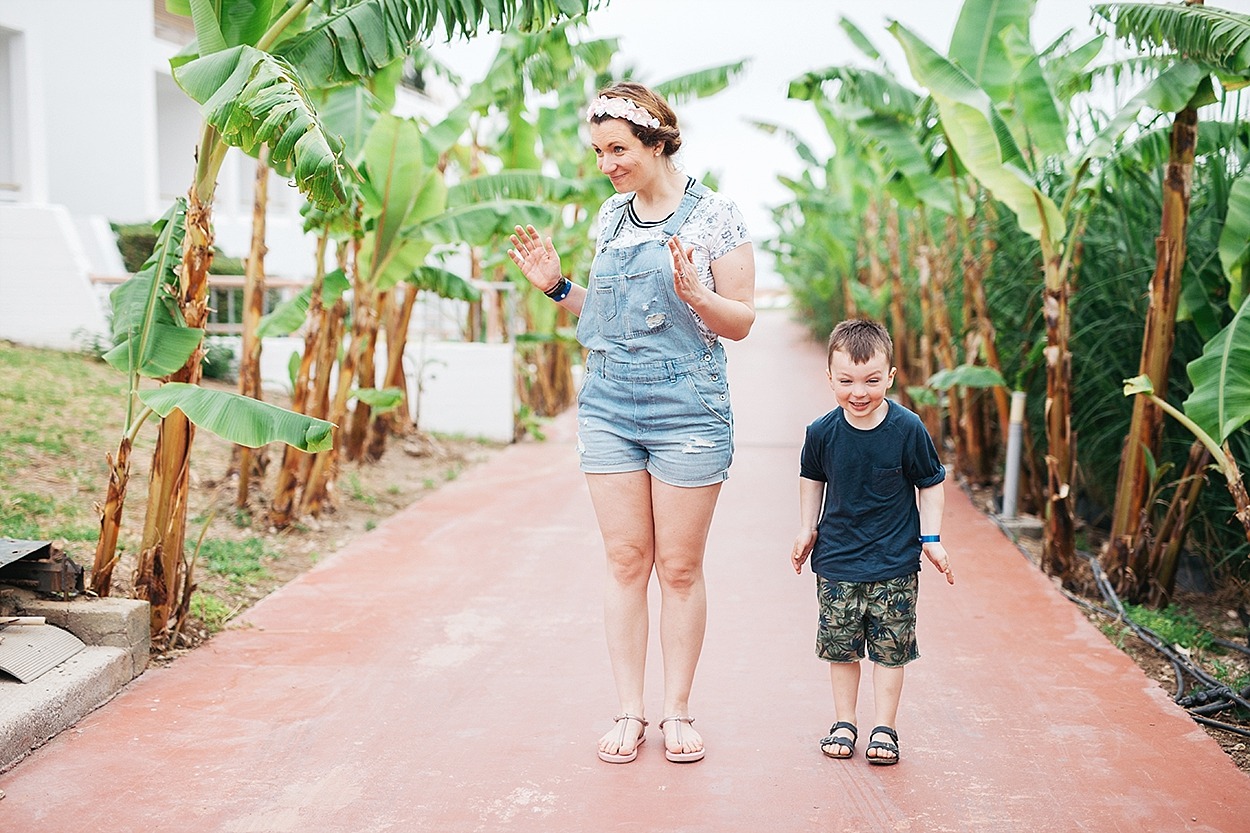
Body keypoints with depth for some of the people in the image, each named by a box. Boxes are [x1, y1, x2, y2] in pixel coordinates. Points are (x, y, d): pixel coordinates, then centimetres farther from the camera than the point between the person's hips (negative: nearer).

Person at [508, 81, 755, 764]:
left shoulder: (714, 215, -4)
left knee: (679, 566, 4)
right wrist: (556, 286, 5)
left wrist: (693, 293, -21)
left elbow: (741, 321, -4)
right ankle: (629, 711, 14)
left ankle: (677, 711, 16)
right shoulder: (611, 216, 11)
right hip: (609, 405, 4)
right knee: (625, 562, 6)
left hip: (687, 409, -4)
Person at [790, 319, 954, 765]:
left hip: (894, 562, -1)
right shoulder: (822, 432, -8)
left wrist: (931, 538, -3)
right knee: (840, 645, 9)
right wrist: (807, 530, 12)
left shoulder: (908, 429, -14)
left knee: (890, 646, 5)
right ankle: (843, 723, 23)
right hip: (837, 559, 2)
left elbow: (930, 484, 0)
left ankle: (884, 728, 17)